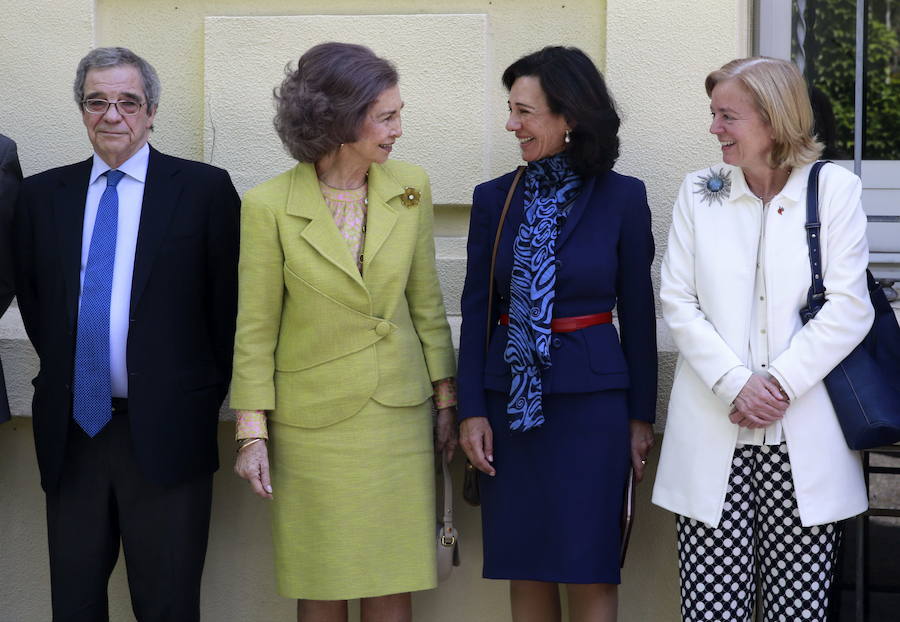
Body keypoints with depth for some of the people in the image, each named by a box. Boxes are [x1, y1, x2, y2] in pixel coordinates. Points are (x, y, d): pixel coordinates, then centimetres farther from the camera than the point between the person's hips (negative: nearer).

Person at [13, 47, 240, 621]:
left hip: (166, 434, -3)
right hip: (71, 431, 4)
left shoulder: (205, 189, -1)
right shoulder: (43, 195, 9)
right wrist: (63, 368, 13)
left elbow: (228, 300, 1)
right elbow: (30, 295, 18)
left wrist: (209, 391, 2)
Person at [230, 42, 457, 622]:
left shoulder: (410, 187, 0)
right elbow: (255, 328, -4)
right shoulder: (270, 205, -10)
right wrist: (252, 432, -6)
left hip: (399, 415, 2)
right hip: (313, 418, -2)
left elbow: (426, 303, 8)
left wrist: (446, 400, 7)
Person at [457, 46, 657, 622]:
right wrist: (472, 410, -2)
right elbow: (477, 310, 4)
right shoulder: (494, 198, 3)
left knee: (589, 573, 3)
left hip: (591, 401, -2)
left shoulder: (622, 198, -3)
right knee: (526, 571, 9)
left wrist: (641, 415, 1)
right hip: (511, 401, 2)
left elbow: (638, 312, 1)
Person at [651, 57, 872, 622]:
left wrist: (781, 383, -11)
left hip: (804, 441, -1)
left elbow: (850, 306, -2)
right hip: (714, 439, 2)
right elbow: (678, 300, 4)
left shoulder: (834, 188, 5)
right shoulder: (698, 192, 12)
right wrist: (734, 384, -9)